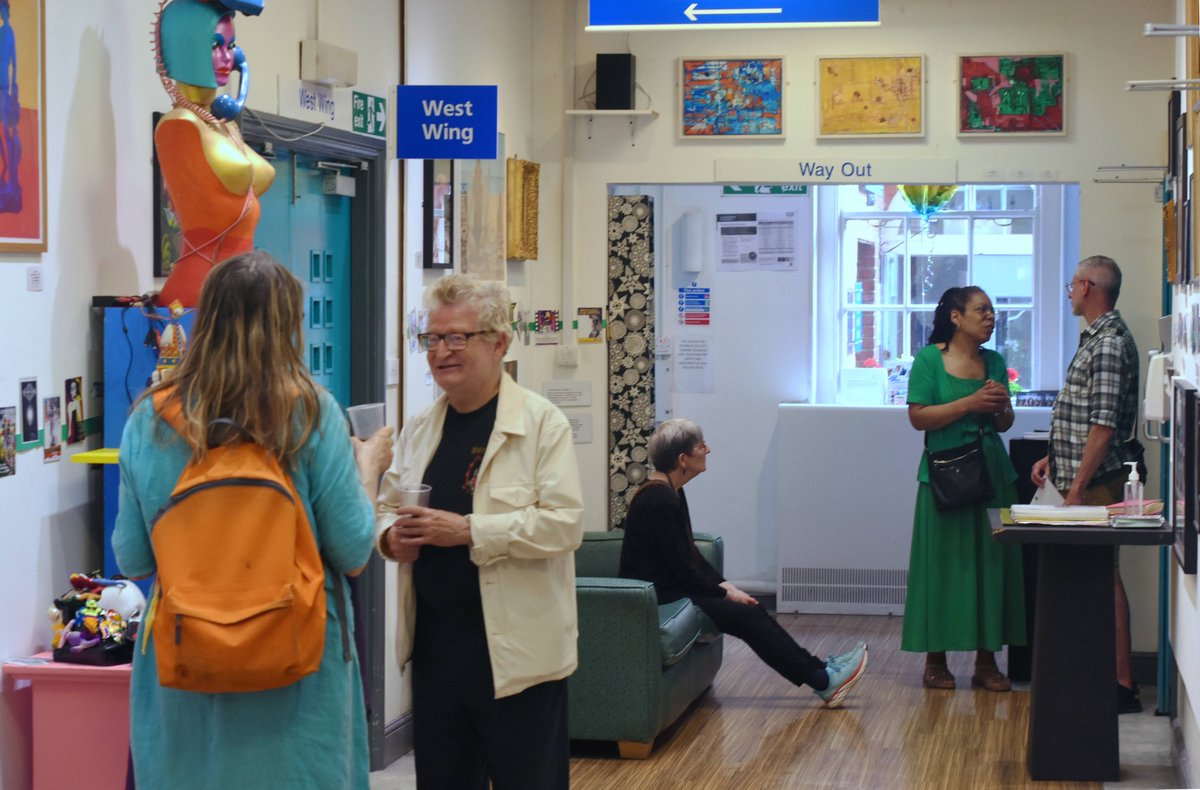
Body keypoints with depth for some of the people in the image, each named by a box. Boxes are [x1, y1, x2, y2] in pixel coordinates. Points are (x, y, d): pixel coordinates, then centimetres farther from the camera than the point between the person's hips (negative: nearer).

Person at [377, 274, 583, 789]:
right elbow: (387, 504, 20)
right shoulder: (420, 429, 11)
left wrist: (468, 530, -23)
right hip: (434, 641, 6)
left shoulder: (541, 422, -8)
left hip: (515, 646, -6)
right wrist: (391, 536, -4)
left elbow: (564, 522, -17)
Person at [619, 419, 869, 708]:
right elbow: (681, 566, -19)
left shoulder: (670, 493, 9)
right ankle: (823, 683, -8)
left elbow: (690, 554, 16)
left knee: (753, 608, 3)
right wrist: (724, 592, -7)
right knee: (746, 615, -12)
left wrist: (723, 584, 5)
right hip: (656, 598, -9)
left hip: (670, 587, 9)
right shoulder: (659, 500, -22)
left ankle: (820, 670, 4)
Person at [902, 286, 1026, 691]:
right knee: (943, 563, -1)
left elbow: (1004, 425, 16)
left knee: (991, 563, 3)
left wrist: (1001, 406, -6)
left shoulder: (995, 362, 11)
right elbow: (918, 416, -11)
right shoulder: (929, 359, -3)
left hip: (992, 474, 5)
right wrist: (970, 403, -17)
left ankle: (986, 661, 10)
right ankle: (935, 660, 7)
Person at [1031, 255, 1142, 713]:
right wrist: (1054, 458, 19)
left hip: (1096, 482, -10)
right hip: (1081, 476, 10)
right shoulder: (1096, 338, 15)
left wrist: (1078, 485, -23)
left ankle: (1122, 684, -3)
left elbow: (1104, 425, -22)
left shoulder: (1109, 343, -17)